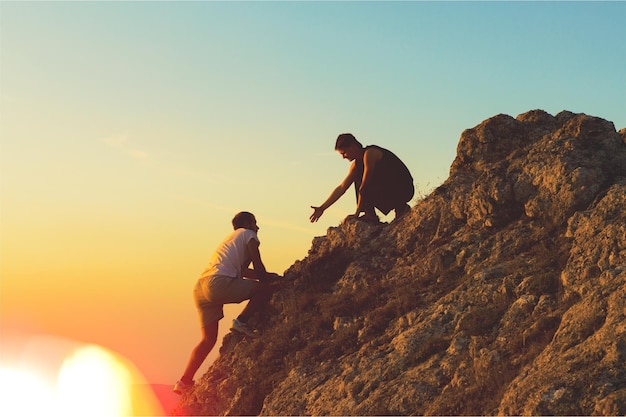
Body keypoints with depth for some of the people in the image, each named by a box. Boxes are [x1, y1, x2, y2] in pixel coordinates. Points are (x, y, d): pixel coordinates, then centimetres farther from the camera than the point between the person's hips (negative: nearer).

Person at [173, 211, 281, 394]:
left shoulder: (230, 239, 37)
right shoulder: (247, 234, 12)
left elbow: (244, 271, 42)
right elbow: (258, 266, 5)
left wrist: (268, 276, 44)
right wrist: (268, 279, 22)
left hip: (200, 287, 9)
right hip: (219, 282, -9)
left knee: (208, 339, 13)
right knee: (265, 289, -3)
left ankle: (184, 382, 9)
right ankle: (241, 321, -9)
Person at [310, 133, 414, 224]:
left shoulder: (370, 153, -19)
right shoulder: (356, 165, 10)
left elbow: (364, 187, -21)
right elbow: (341, 188, 13)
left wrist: (357, 213, -19)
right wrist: (322, 208, 8)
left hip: (404, 189, -9)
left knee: (363, 188, -19)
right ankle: (370, 215, 3)